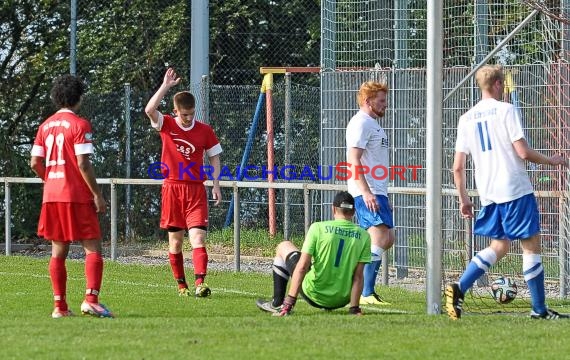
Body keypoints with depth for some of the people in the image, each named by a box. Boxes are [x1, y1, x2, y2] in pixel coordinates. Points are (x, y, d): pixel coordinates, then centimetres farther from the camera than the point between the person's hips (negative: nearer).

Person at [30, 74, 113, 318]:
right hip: (77, 196, -6)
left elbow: (35, 163, 8)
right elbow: (83, 163, -14)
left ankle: (60, 305, 7)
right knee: (92, 248, -4)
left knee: (58, 252, 9)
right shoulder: (79, 124, -8)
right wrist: (97, 195, -10)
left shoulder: (45, 126, 11)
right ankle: (91, 299, -18)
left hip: (52, 196, 6)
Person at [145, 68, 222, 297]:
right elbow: (150, 110, -18)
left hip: (196, 189, -1)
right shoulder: (166, 126, 0)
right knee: (175, 239, 6)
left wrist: (216, 185, 2)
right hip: (172, 188, 1)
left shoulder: (204, 131, 2)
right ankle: (181, 285, 17)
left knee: (198, 236, -13)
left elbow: (214, 157, 10)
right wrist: (165, 87, -19)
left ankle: (200, 283, -25)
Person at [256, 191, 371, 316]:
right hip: (342, 300, 3)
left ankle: (277, 304, 19)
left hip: (315, 296, -3)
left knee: (283, 247, 20)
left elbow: (302, 267, -15)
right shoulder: (363, 236, -5)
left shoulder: (318, 228, -12)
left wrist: (289, 301, -14)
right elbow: (358, 276, -7)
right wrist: (354, 308, -3)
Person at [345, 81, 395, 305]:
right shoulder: (361, 123, -10)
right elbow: (354, 161, -19)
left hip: (376, 192, 11)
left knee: (388, 239, 11)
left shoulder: (373, 124, 23)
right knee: (380, 238, -17)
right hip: (367, 193, -11)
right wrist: (366, 192, -26)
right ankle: (366, 293, -19)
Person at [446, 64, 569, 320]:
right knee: (531, 244, 3)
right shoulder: (506, 110, -7)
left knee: (499, 246, 15)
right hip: (516, 190, -6)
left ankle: (459, 288, -5)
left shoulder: (467, 118, 10)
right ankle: (539, 309, 4)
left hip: (488, 193, 6)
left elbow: (458, 167, 8)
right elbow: (522, 152, -13)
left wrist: (464, 199, 16)